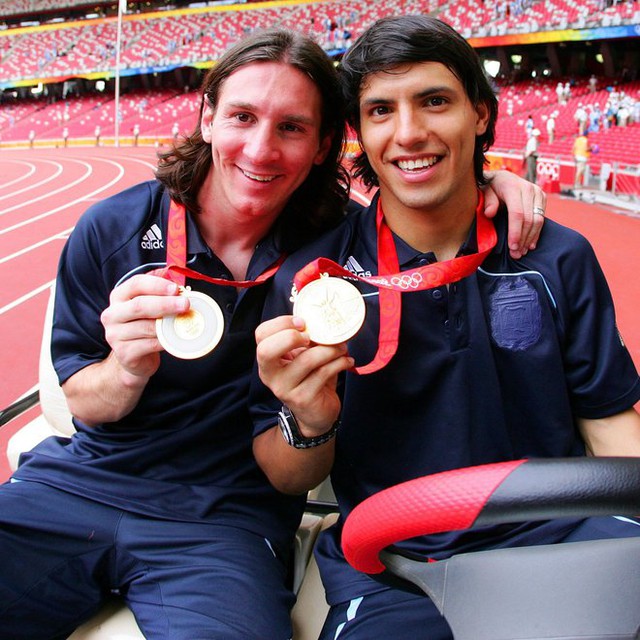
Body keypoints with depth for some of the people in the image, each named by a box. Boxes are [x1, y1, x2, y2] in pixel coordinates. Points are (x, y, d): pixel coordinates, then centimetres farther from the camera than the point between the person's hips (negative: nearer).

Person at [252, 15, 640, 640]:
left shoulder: (560, 259, 1)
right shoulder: (311, 277, -5)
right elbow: (285, 481, 0)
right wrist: (308, 424, -22)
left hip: (560, 531, 4)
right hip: (392, 565, -3)